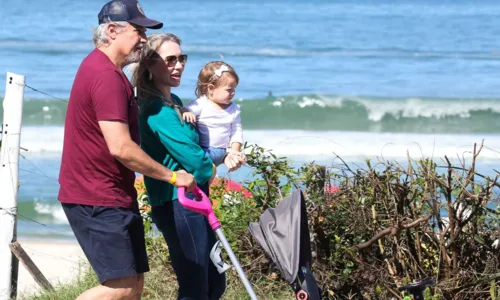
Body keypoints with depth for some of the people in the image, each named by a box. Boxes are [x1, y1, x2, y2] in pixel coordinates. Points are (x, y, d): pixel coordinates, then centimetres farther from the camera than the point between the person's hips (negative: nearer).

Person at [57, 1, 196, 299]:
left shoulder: (107, 70, 16)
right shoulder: (106, 75, -19)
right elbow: (121, 148, -25)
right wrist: (172, 176, -14)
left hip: (116, 196, 11)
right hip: (97, 201, -11)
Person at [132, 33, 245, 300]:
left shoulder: (174, 103, 14)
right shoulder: (156, 109, -17)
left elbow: (193, 146, 20)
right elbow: (191, 157, -22)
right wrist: (211, 168, 0)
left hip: (192, 200, 10)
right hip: (177, 204, -10)